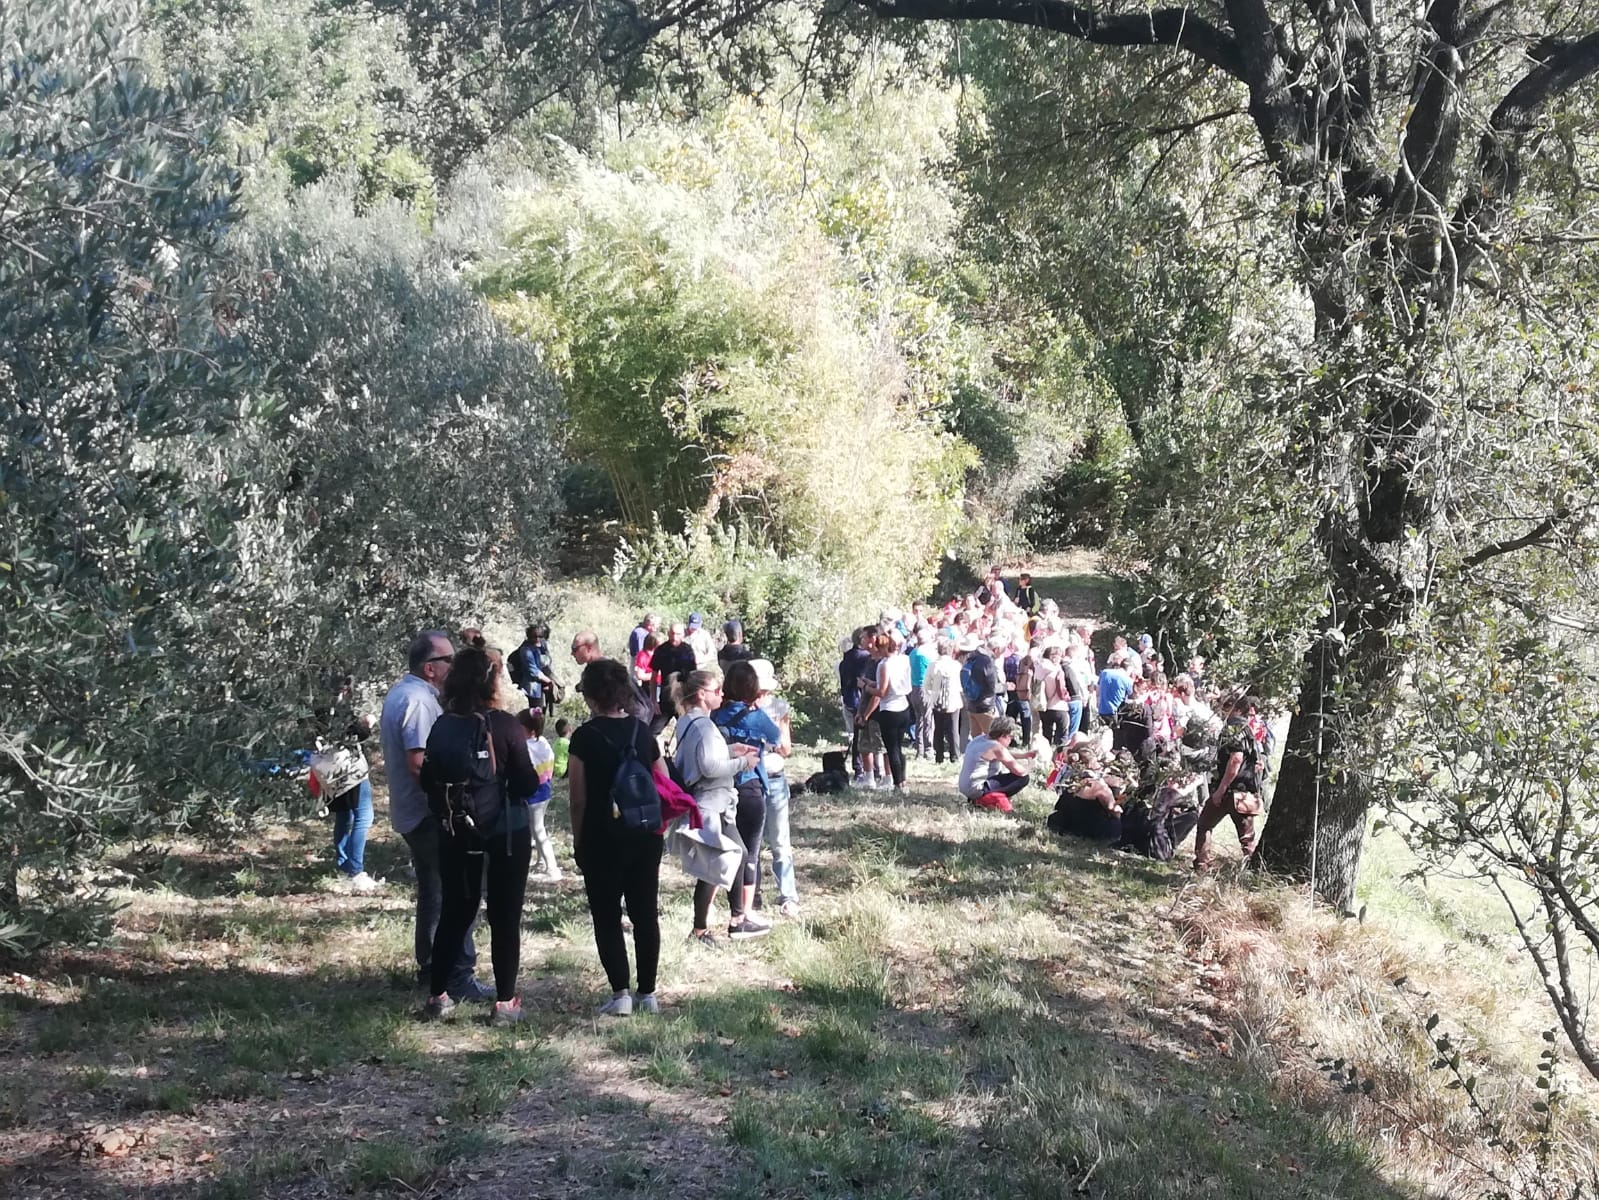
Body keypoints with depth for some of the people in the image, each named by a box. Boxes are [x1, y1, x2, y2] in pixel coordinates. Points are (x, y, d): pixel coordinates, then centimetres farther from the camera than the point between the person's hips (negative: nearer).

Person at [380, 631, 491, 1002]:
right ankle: (458, 976, -6)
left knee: (433, 892, 19)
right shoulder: (420, 700, -20)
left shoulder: (399, 693, 13)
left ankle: (430, 968, 28)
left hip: (410, 813, 11)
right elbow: (419, 764, -28)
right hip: (430, 814, -11)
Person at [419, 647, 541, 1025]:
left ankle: (437, 994, 18)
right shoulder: (504, 725, -15)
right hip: (506, 835, -4)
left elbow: (428, 781, 4)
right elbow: (526, 784, -14)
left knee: (454, 913, 16)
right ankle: (505, 1002, 9)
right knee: (505, 917, 6)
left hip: (456, 836, 4)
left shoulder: (442, 727, -3)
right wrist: (538, 775, 7)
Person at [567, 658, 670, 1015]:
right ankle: (647, 993, 14)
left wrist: (578, 839, 1)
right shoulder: (643, 731, 4)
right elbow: (664, 784, 6)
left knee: (607, 917, 4)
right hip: (646, 835, 4)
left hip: (602, 838, -4)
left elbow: (578, 798, -9)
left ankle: (620, 994, -1)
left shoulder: (586, 736, -9)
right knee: (646, 913, 10)